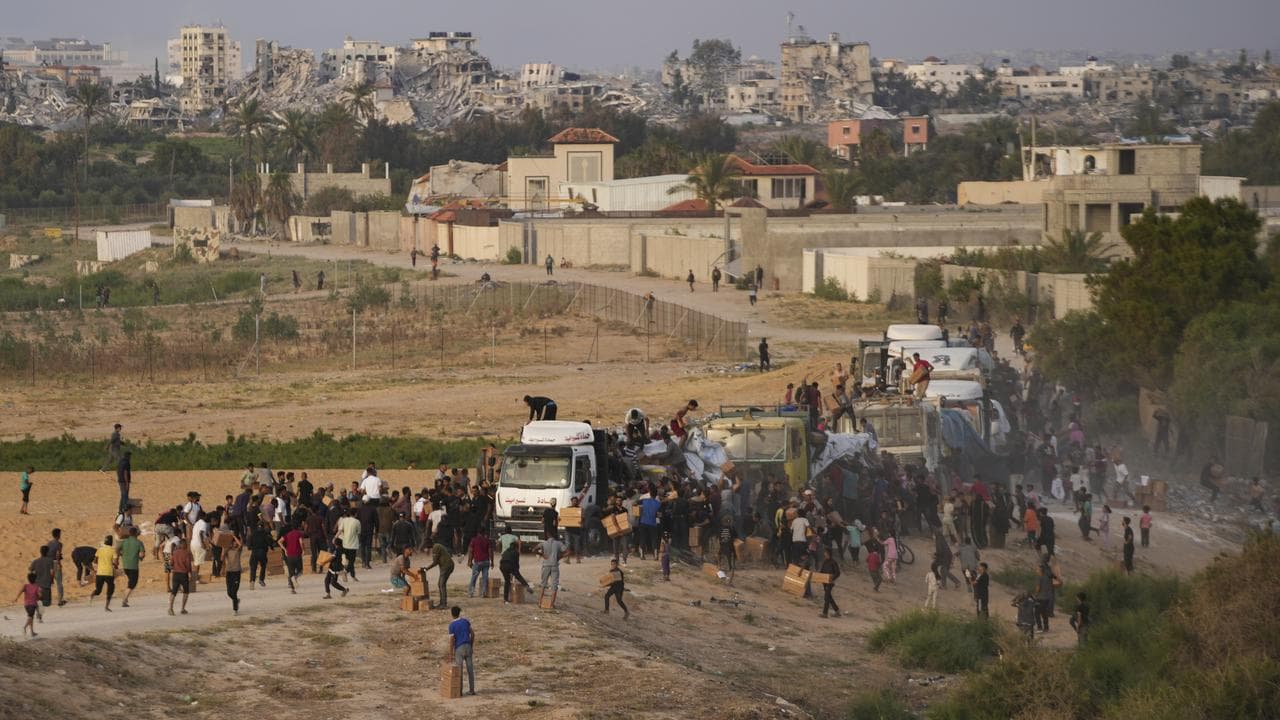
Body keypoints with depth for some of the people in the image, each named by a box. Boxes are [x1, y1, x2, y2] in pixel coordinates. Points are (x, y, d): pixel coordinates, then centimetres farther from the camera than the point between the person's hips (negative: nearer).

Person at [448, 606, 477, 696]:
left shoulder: (452, 625, -10)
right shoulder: (466, 621, 4)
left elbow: (451, 640, -12)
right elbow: (473, 634, 7)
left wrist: (451, 653, -4)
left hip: (459, 649, -4)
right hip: (468, 647, 4)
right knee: (470, 669, 8)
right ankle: (471, 689, 11)